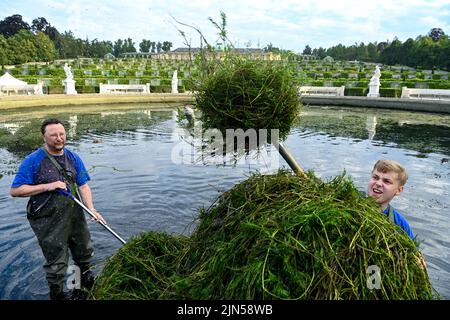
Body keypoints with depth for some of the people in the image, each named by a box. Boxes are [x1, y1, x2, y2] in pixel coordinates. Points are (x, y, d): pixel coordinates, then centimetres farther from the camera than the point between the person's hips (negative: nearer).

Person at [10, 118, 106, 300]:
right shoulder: (33, 161, -12)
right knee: (56, 263, 9)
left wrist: (91, 209, -15)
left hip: (75, 216, 5)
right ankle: (57, 295, 34)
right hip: (49, 222, -5)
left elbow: (83, 185, -1)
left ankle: (84, 285, 49)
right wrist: (47, 186, -23)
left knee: (85, 253, 22)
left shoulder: (73, 158, 2)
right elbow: (15, 190, -13)